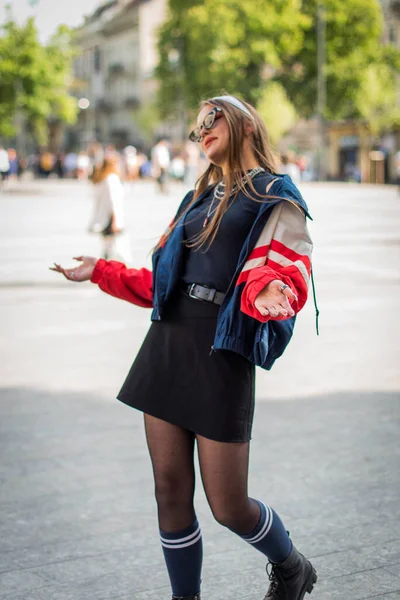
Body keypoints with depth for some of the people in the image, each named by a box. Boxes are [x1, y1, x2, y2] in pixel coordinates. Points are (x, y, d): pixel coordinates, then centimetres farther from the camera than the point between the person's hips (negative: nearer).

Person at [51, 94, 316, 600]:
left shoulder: (276, 199, 2)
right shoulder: (196, 199, 21)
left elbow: (287, 275, -11)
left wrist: (272, 296, -33)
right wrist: (101, 272, 20)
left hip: (222, 354, -6)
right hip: (167, 344, 6)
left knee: (228, 506, -1)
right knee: (171, 491, 5)